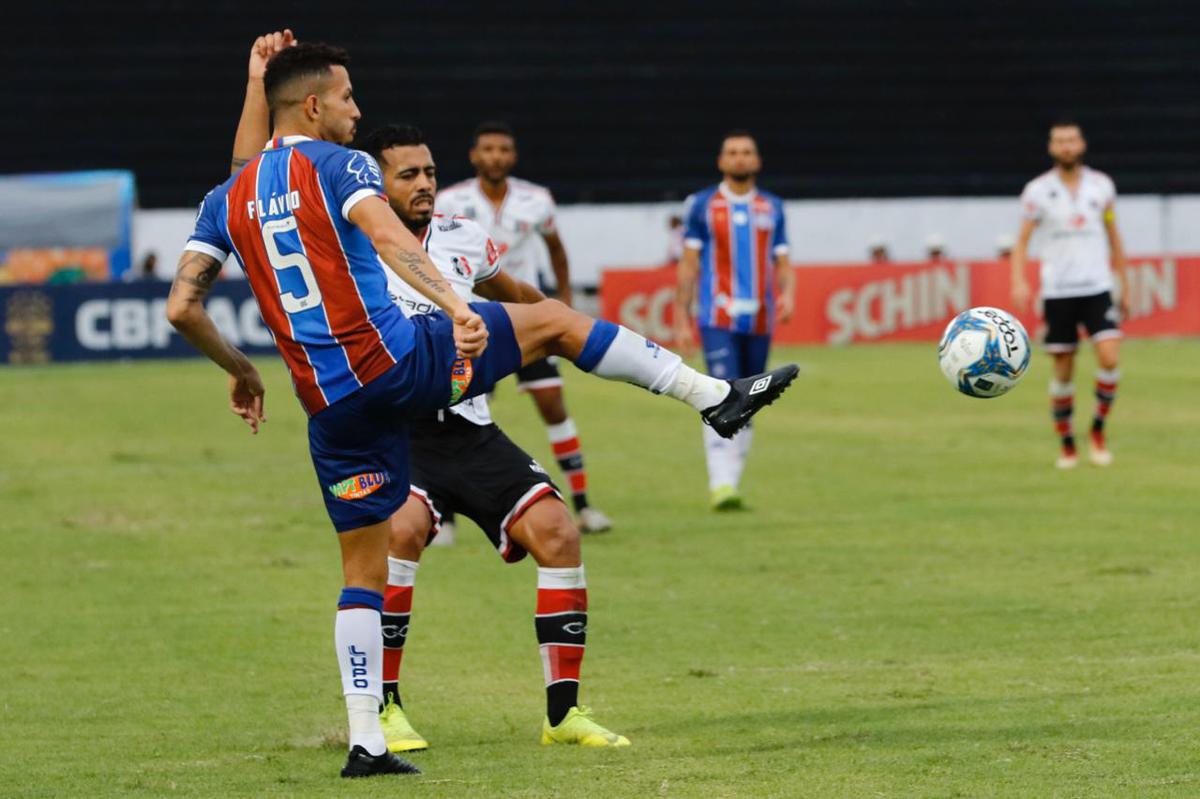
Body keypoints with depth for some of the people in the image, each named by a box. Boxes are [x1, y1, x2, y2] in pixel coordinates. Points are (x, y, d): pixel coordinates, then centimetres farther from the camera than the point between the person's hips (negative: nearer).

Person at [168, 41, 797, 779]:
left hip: (332, 406, 5)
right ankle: (716, 397, 9)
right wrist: (456, 309, -33)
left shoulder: (227, 200, 12)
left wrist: (240, 370, 23)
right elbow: (388, 239, -22)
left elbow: (181, 307, 9)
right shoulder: (340, 165, -4)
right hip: (396, 359, -5)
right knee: (552, 319, 11)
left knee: (364, 569, 13)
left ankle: (365, 740, 9)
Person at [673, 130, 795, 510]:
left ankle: (731, 482, 16)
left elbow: (782, 263, 13)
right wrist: (681, 319, 1)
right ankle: (721, 485, -20)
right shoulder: (702, 205, 4)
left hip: (760, 319, 4)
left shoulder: (772, 208, 12)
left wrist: (787, 294, -8)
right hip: (718, 317, -4)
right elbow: (689, 264, 5)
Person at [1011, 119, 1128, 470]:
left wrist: (1124, 286, 15)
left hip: (1097, 289, 1)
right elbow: (1022, 240, 0)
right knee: (1064, 371, 2)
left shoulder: (1102, 185, 5)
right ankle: (1066, 445, 16)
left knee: (1110, 358, -16)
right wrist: (1019, 281, -17)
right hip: (1057, 292, -1)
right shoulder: (1037, 190, 0)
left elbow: (1114, 236, 14)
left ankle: (1098, 430, 3)